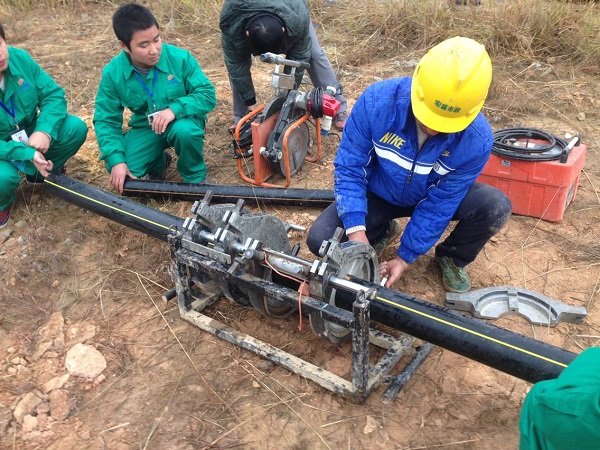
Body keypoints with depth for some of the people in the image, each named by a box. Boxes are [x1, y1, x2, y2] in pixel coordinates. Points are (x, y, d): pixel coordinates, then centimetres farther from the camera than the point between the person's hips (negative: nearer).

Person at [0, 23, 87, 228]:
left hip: (30, 135, 4)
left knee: (75, 128, -19)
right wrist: (27, 154, -36)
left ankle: (42, 173, 9)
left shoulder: (20, 58, -15)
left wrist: (44, 131, -28)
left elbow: (53, 94, -11)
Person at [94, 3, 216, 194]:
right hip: (145, 128, 2)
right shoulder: (113, 73, -16)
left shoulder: (180, 58, -21)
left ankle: (195, 178, -6)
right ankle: (157, 162, 16)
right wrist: (116, 160, -24)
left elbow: (207, 95, -18)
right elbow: (106, 121, -10)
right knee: (121, 172, -20)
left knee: (184, 130, -38)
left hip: (181, 120, -2)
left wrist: (175, 109, -36)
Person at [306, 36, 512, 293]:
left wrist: (405, 258, -18)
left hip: (437, 197, 0)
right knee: (320, 239, -19)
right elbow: (349, 167, -22)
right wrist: (356, 230, -31)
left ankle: (451, 258, 6)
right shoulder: (377, 101, -32)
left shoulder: (476, 139, -30)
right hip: (378, 194, 0)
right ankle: (383, 231, 13)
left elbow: (439, 203, -22)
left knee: (496, 207, -26)